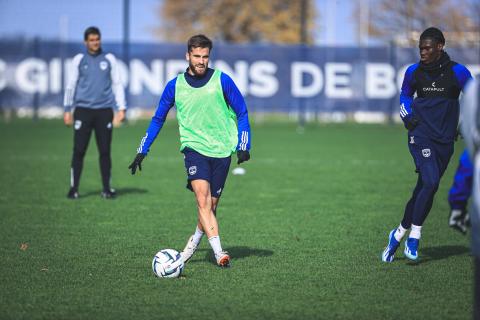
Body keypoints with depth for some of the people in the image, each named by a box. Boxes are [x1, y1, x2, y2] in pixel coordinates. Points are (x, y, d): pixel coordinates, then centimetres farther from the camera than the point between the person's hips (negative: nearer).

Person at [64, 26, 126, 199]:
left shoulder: (109, 59, 7)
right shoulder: (79, 60, 6)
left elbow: (117, 84, 9)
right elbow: (71, 85, 9)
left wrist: (121, 108, 1)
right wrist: (67, 109, 5)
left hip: (104, 111, 1)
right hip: (83, 110, 0)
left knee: (105, 151, 1)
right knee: (79, 151, -3)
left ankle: (107, 188, 9)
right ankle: (74, 188, 4)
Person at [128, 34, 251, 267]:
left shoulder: (222, 80, -1)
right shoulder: (175, 86, 3)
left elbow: (242, 113, 6)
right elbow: (158, 119, 14)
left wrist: (243, 146, -3)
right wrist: (142, 152, 11)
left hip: (222, 150, 1)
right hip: (194, 147, -1)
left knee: (211, 205, 5)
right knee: (203, 200, -21)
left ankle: (193, 244, 29)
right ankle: (219, 253, -26)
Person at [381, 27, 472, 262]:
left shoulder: (457, 72, -2)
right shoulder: (414, 72, 3)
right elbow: (405, 94, 22)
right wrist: (406, 116, 6)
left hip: (445, 140, 1)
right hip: (420, 135, -1)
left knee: (424, 187, 5)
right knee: (430, 182, -21)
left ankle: (399, 234, 20)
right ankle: (414, 236, -12)